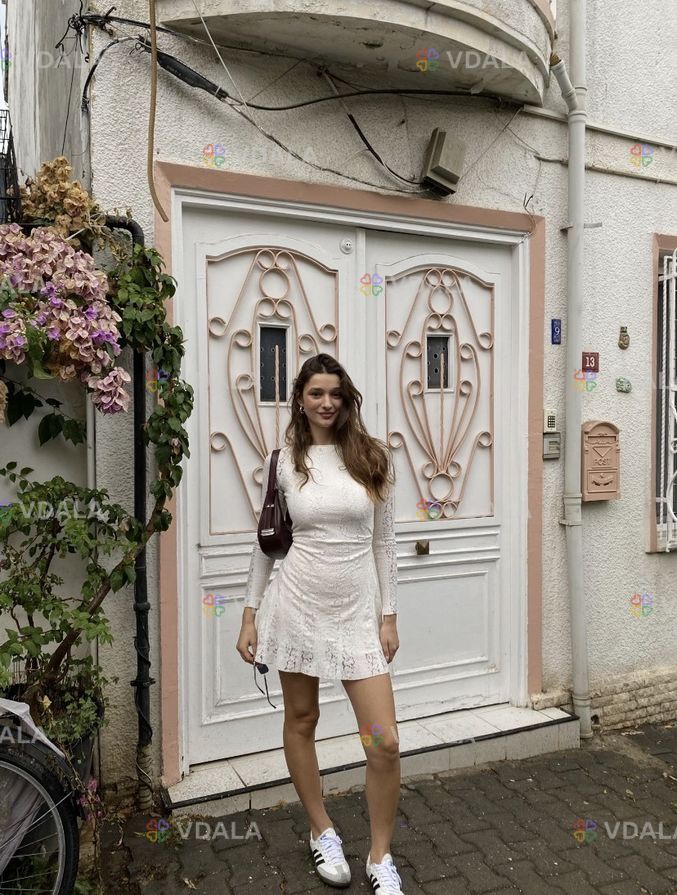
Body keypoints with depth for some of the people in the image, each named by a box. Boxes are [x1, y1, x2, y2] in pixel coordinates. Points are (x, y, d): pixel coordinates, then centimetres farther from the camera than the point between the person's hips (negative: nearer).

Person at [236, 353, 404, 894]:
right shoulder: (283, 462, 0)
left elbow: (383, 541, 4)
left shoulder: (370, 457, 1)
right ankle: (323, 832, 39)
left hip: (357, 610, 0)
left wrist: (389, 616, 2)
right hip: (297, 603, 0)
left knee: (386, 742, -1)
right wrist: (250, 615, 4)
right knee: (301, 720, 14)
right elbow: (266, 543, 6)